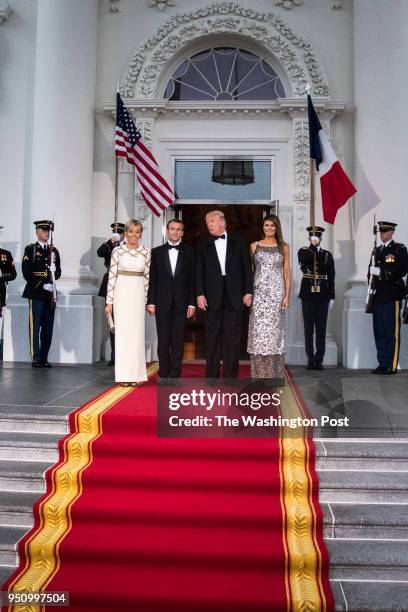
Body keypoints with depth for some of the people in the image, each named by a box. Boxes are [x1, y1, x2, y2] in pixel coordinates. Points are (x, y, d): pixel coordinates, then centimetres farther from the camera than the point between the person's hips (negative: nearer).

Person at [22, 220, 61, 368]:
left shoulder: (54, 250, 16)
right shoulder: (30, 249, 2)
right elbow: (26, 272, -6)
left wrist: (54, 271, -6)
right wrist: (42, 285, -14)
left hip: (50, 294, 4)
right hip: (36, 293, -4)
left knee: (48, 327, 4)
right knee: (35, 327, -4)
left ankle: (44, 358, 11)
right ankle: (36, 359, 1)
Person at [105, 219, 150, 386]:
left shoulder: (146, 252, 6)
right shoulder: (117, 251, 0)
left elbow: (146, 276, 9)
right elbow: (112, 276, -1)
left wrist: (147, 300, 6)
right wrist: (109, 301, -5)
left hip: (138, 294, 2)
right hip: (122, 293, -2)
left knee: (137, 332, 3)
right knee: (122, 332, 0)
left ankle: (135, 374, 12)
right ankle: (124, 375, 7)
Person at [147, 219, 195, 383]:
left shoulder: (190, 252, 6)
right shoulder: (157, 252, 8)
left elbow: (193, 279, 3)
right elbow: (152, 279, 6)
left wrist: (192, 303, -3)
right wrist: (151, 302, -1)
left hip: (181, 304, -1)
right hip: (162, 303, 1)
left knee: (178, 341, 2)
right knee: (163, 340, 4)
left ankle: (174, 375, 10)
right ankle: (164, 374, 14)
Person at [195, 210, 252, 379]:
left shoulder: (239, 244, 9)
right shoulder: (203, 246, 11)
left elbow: (247, 269, 7)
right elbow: (199, 272, 6)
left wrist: (248, 292, -1)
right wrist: (200, 294, -5)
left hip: (234, 298, 0)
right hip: (212, 298, 1)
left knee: (232, 339, 1)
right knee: (212, 339, 4)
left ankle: (230, 378, 8)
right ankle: (211, 377, 12)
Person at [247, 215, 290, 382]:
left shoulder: (283, 247, 8)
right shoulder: (255, 246, 8)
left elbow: (287, 272, 6)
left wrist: (287, 295, -2)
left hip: (277, 293, 0)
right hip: (259, 293, 0)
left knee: (275, 330, 1)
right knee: (258, 331, -2)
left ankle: (275, 373, 10)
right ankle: (259, 373, 7)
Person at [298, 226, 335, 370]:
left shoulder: (327, 255, 10)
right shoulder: (303, 252, 6)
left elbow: (331, 277, 8)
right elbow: (305, 261, -19)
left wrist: (332, 297, 4)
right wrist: (313, 246, -18)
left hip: (322, 296, 1)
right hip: (307, 295, -1)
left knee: (321, 329, 2)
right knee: (308, 329, 2)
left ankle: (319, 360, 9)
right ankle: (311, 360, 9)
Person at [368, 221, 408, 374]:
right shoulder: (377, 250, 18)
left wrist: (380, 271, -17)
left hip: (392, 296, -6)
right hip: (378, 296, 7)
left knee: (392, 332, -5)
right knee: (379, 332, 8)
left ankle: (391, 366, -1)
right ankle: (382, 364, 15)